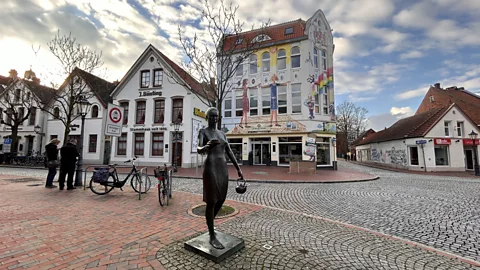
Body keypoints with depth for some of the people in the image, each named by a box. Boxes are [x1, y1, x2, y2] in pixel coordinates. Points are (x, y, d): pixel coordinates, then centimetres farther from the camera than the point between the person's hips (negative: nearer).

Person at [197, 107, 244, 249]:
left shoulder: (222, 133, 17)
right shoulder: (203, 132, -1)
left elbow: (229, 152, 14)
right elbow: (199, 149, -18)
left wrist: (238, 168, 9)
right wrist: (207, 146, -43)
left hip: (223, 168, 7)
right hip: (211, 168, -7)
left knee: (221, 200, 14)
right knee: (211, 202, -2)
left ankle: (209, 223, 38)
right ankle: (212, 237, 11)